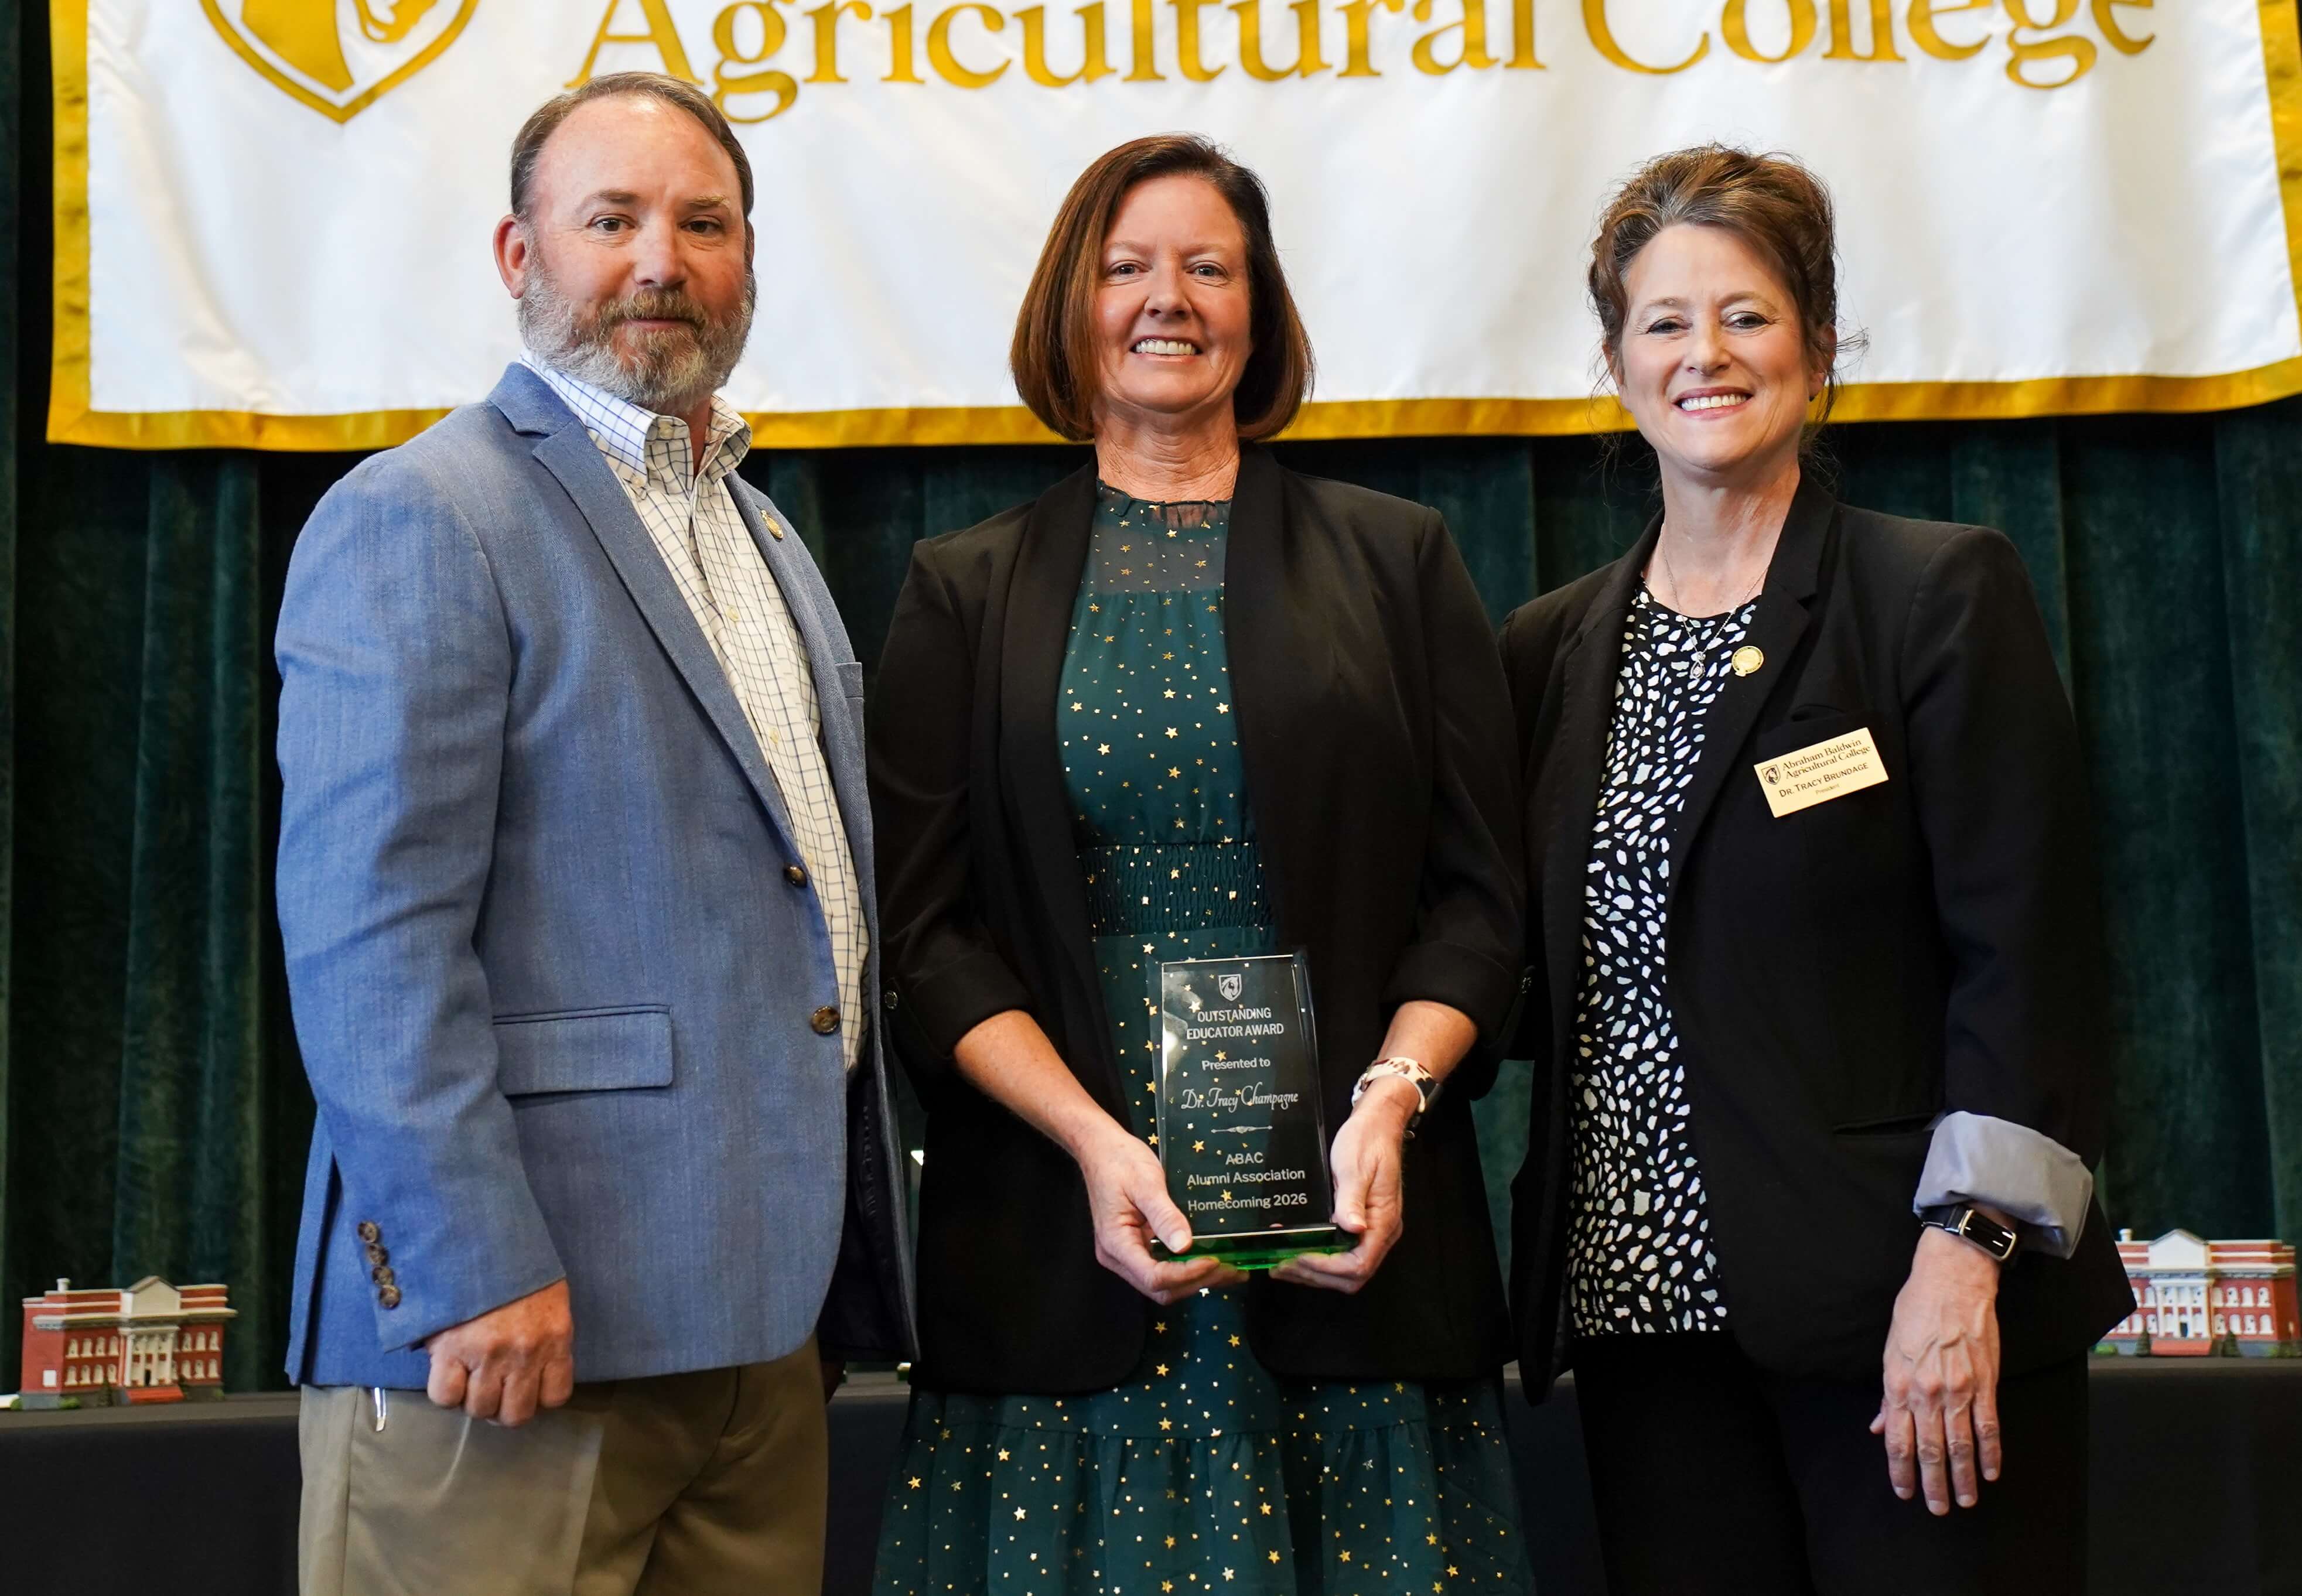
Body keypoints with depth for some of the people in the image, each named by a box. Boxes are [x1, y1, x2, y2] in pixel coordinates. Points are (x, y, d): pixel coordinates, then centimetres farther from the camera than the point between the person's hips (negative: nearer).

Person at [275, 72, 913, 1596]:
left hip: (760, 1326, 8)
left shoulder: (766, 540, 19)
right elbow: (371, 937, -15)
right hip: (513, 1319, -7)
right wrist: (480, 1272, -20)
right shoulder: (419, 519, -7)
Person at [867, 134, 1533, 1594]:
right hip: (1057, 1245, 0)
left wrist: (1388, 1103, -11)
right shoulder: (967, 592, 9)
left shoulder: (1396, 561, 10)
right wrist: (1093, 1138, -12)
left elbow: (1478, 894, 6)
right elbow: (927, 928, 2)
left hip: (1346, 1216, 0)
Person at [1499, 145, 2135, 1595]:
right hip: (1645, 1303, 4)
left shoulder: (1945, 594, -2)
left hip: (1897, 1310, -4)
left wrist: (1965, 1255, -15)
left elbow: (2028, 947, -8)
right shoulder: (1554, 649, 12)